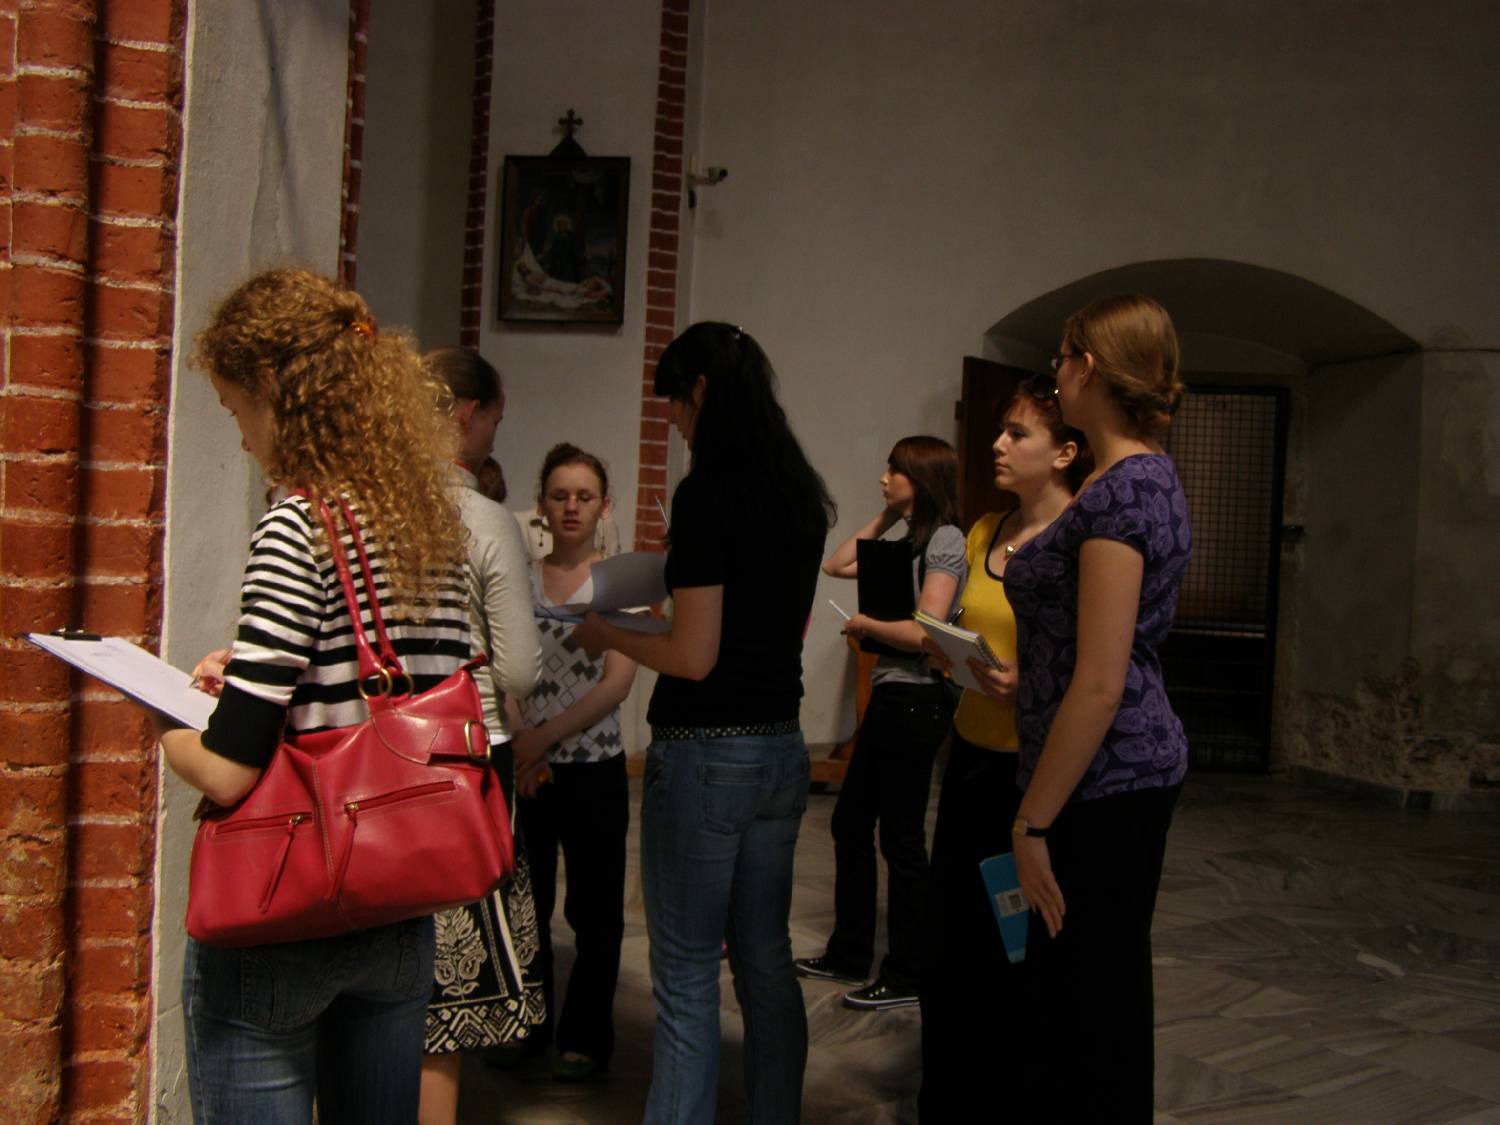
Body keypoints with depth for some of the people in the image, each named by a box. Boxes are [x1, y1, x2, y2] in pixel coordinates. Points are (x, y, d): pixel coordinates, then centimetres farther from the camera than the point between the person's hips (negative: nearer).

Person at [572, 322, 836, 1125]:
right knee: (767, 960, 17)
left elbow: (694, 656, -18)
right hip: (781, 749, 8)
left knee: (687, 975, 2)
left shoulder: (708, 492, -16)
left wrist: (606, 636, -1)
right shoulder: (799, 493, 9)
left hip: (705, 755, -8)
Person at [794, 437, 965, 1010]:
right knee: (850, 823, 14)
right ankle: (849, 953, 27)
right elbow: (834, 564, 22)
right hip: (889, 698, 10)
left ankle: (907, 975, 10)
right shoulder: (908, 543, 16)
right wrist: (884, 519, 16)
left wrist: (863, 624, -6)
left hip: (915, 700, -10)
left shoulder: (945, 539, -12)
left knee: (900, 838, -2)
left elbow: (924, 632, -21)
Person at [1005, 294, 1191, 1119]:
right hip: (1121, 778, 10)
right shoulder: (1145, 475, 12)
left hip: (1103, 781, -10)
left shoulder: (1123, 489, -19)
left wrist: (1034, 823, -19)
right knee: (1085, 996, 19)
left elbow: (1100, 683, -23)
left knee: (1092, 1001, 3)